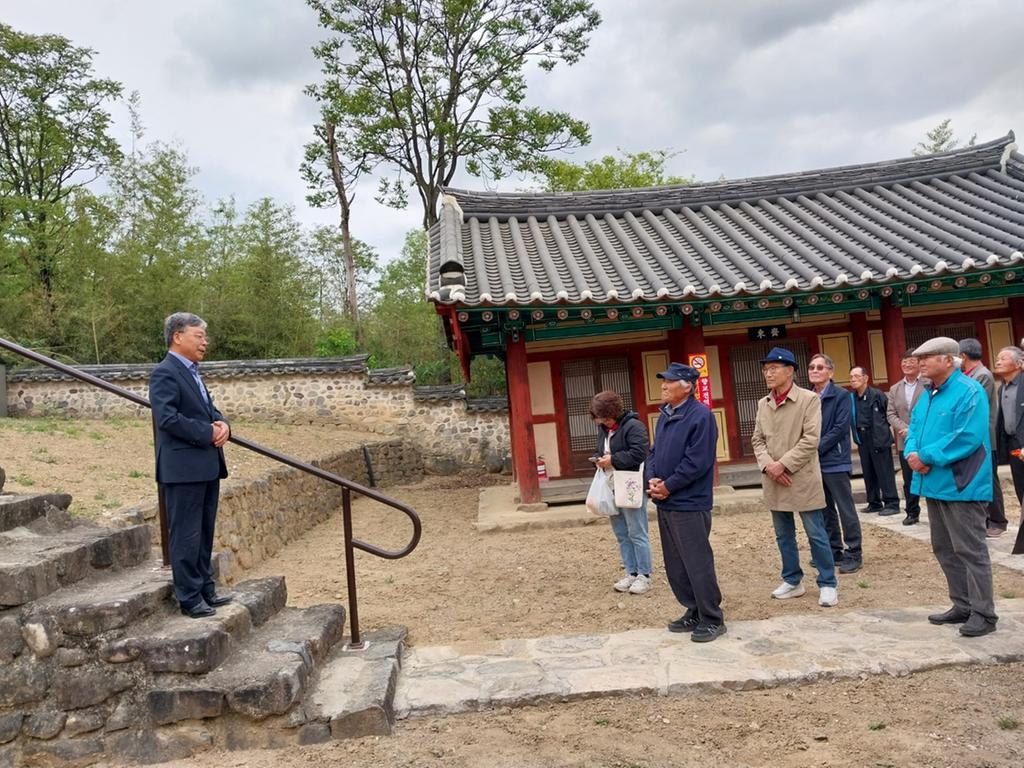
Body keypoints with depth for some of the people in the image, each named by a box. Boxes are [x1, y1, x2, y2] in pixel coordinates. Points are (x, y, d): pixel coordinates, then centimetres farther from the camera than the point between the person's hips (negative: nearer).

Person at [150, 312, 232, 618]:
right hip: (183, 468, -9)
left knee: (204, 533, 15)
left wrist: (222, 424, -1)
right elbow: (167, 417, -22)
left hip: (207, 466, 10)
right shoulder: (164, 373, -12)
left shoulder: (192, 372, 18)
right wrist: (208, 433, -17)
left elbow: (209, 408, 21)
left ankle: (205, 590, 25)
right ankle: (189, 598, 8)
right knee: (186, 535, -1)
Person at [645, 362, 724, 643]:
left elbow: (697, 461, -19)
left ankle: (712, 620, 11)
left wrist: (668, 486, -14)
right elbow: (653, 453, 16)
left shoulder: (701, 416, -14)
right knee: (675, 566, 15)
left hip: (689, 506, -9)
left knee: (698, 565, -2)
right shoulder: (664, 416, 13)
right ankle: (694, 612, 28)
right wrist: (652, 479, -4)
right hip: (665, 504, 9)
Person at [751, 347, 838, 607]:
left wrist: (783, 464, -17)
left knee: (816, 534, 2)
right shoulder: (763, 404, 9)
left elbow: (810, 439, -14)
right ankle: (792, 581, 27)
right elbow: (758, 440, 9)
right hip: (774, 481, 5)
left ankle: (828, 584, 15)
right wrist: (767, 465, -9)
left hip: (802, 479, -5)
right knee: (784, 535, 14)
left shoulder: (809, 399, -7)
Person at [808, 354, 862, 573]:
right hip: (814, 462, 6)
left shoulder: (842, 396, -6)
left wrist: (817, 448, -16)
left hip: (835, 461, -6)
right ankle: (833, 551, 23)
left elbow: (840, 428, -13)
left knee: (845, 509, 0)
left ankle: (853, 553, 9)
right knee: (825, 510, 13)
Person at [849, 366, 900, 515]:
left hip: (878, 439, -6)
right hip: (862, 440, 6)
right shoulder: (851, 398, 8)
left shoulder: (877, 395, -9)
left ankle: (891, 503, 3)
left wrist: (882, 434, -11)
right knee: (868, 473, 12)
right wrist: (856, 436, 4)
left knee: (884, 472, -3)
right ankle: (874, 503, 21)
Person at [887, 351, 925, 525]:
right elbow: (890, 414, 8)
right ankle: (912, 512, 20)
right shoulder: (894, 389, 14)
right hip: (905, 442, 5)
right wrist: (905, 429, -9)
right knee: (908, 480, 10)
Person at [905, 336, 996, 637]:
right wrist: (912, 453, -7)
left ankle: (984, 613, 8)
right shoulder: (927, 395, 14)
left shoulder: (969, 391, -14)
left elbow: (968, 437, -23)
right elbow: (914, 430, 15)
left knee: (970, 550, -3)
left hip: (961, 485, -9)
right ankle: (963, 606, 27)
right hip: (935, 484, 9)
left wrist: (926, 456, -19)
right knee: (945, 550, 16)